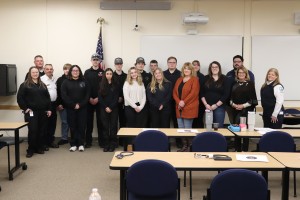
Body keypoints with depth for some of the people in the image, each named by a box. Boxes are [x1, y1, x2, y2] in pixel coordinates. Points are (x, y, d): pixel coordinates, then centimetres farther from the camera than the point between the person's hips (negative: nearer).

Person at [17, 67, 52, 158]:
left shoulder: (42, 85, 15)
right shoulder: (25, 85, -1)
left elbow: (48, 97, 15)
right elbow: (19, 98, -5)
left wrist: (49, 109, 8)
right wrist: (25, 108, -9)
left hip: (43, 112, 5)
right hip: (31, 112, -5)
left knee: (42, 130, 6)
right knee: (32, 130, -6)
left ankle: (40, 148, 18)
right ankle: (31, 150, 4)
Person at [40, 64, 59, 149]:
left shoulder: (55, 79, 12)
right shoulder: (41, 79, -10)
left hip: (53, 104, 7)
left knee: (53, 124, 12)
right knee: (45, 124, 1)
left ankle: (50, 141, 23)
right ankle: (44, 143, 10)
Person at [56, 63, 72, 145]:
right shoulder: (60, 80, 5)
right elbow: (57, 93, 3)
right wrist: (58, 104, -3)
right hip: (62, 105, 2)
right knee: (64, 122, 9)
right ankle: (64, 138, 19)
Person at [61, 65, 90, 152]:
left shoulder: (84, 82, 6)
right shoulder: (66, 82, 4)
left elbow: (87, 95, 1)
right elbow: (64, 95, -5)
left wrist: (80, 104, -11)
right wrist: (73, 105, -12)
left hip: (82, 108, 0)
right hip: (70, 108, 0)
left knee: (82, 126, 1)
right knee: (72, 126, 3)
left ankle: (81, 144, 10)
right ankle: (73, 144, 10)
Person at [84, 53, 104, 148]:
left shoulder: (103, 72, 4)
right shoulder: (87, 72, 7)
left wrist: (98, 98, -9)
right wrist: (89, 98, -7)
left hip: (99, 100, -1)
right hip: (89, 100, 1)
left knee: (100, 121, 2)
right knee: (89, 121, 4)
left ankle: (101, 141, 8)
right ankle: (88, 141, 10)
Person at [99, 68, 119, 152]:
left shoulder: (116, 84, 2)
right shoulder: (101, 84, 5)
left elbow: (116, 97, -3)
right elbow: (100, 98, 1)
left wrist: (110, 107, -11)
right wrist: (105, 107, -8)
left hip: (113, 109, -1)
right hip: (104, 109, 1)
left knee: (113, 126, 1)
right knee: (105, 126, 2)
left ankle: (112, 144, 6)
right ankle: (106, 144, 8)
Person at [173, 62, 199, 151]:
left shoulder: (195, 80, -2)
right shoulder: (179, 80, 16)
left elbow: (194, 93, -13)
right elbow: (174, 92, 9)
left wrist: (184, 102, -15)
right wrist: (179, 102, -8)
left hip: (189, 108, -6)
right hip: (179, 108, 6)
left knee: (187, 129, -3)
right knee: (180, 128, 7)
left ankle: (188, 147, 8)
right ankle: (184, 145, 17)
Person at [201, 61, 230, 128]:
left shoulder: (224, 79, 3)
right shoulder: (206, 78, 9)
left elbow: (226, 94, -4)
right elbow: (202, 93, 5)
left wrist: (216, 105, -9)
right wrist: (206, 104, -7)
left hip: (219, 107, -1)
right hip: (207, 107, 2)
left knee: (219, 127, -2)